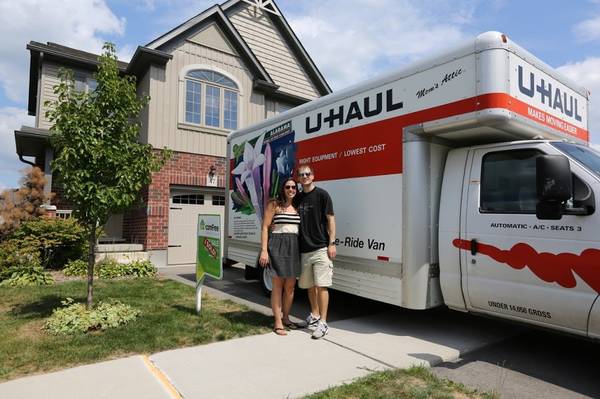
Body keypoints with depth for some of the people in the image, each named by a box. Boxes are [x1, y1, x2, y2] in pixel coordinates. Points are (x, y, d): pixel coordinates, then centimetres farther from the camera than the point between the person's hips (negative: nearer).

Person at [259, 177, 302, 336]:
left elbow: (301, 228, 15)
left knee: (290, 286, 10)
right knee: (278, 285, 0)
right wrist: (264, 250, -12)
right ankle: (278, 322, 9)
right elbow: (265, 227, -3)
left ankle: (285, 318, 26)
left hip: (294, 247, 5)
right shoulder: (274, 205, 0)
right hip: (277, 245, -5)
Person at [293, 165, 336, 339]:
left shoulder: (322, 194, -2)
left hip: (321, 248, -6)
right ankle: (314, 315, 31)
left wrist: (332, 243, -11)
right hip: (304, 250, 6)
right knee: (309, 285, 14)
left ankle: (323, 323, 0)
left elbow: (330, 219, -5)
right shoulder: (297, 198, 13)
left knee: (321, 285, -7)